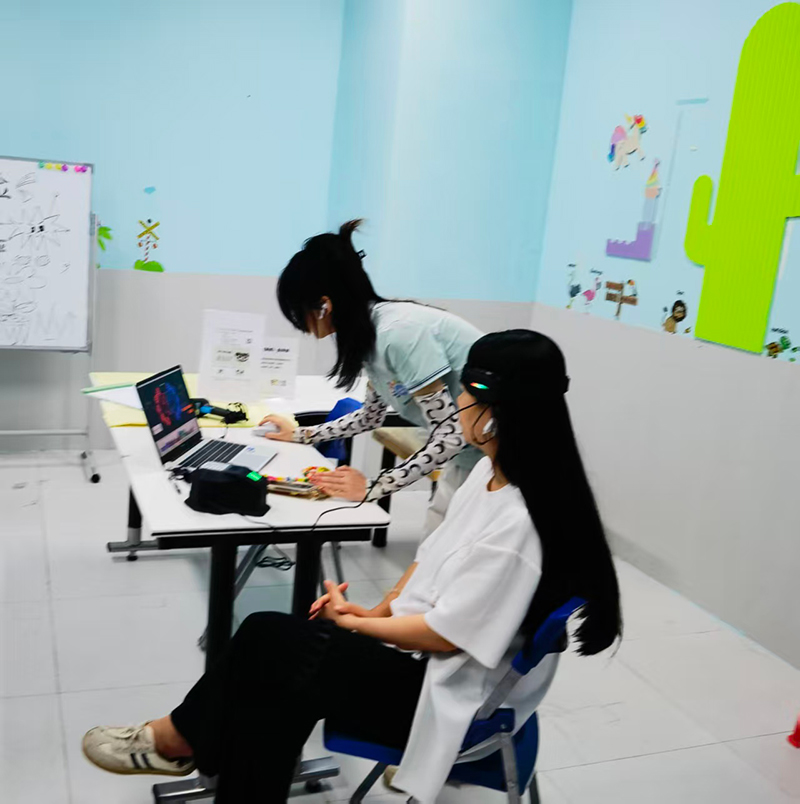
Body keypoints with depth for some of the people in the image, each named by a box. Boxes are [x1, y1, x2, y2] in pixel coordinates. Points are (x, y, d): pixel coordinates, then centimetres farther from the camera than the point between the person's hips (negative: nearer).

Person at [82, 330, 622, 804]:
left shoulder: (519, 524, -29)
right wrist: (379, 609, 1)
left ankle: (182, 738, 14)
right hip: (421, 645, 8)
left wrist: (354, 622, -9)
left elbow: (445, 634, -23)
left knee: (269, 642, -10)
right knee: (274, 695, -9)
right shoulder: (492, 470, -1)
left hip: (453, 690, -8)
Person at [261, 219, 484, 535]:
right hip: (469, 452, 9)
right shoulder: (371, 332, 1)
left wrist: (372, 488, -22)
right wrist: (300, 435, 20)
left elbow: (450, 434, -24)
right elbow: (372, 415, 17)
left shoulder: (400, 333, -26)